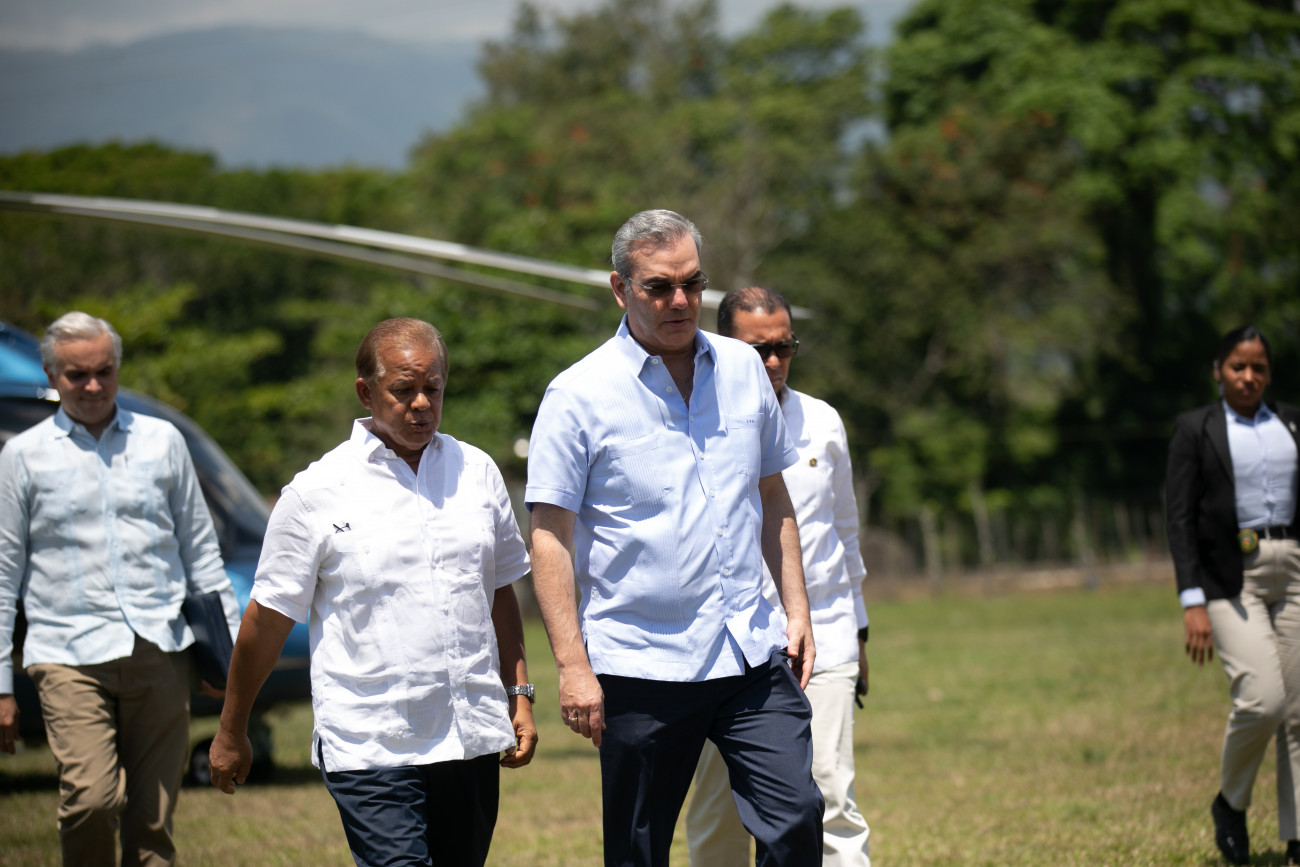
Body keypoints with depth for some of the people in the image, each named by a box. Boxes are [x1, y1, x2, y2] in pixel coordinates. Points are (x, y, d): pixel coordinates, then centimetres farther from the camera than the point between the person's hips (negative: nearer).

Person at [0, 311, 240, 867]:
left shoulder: (162, 441, 12)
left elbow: (201, 550, 17)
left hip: (159, 651, 2)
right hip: (70, 654, -2)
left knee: (153, 819, 1)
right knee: (91, 799, -19)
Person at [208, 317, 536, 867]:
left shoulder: (477, 472, 10)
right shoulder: (316, 494, -4)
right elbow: (268, 619, 1)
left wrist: (518, 695, 14)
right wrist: (231, 733, 6)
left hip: (473, 742, 5)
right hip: (370, 752, -5)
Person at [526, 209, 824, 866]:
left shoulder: (743, 369, 9)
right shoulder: (578, 395, -6)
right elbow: (551, 539, -7)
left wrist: (796, 610, 12)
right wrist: (572, 666, -13)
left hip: (752, 656, 4)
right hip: (641, 665, -4)